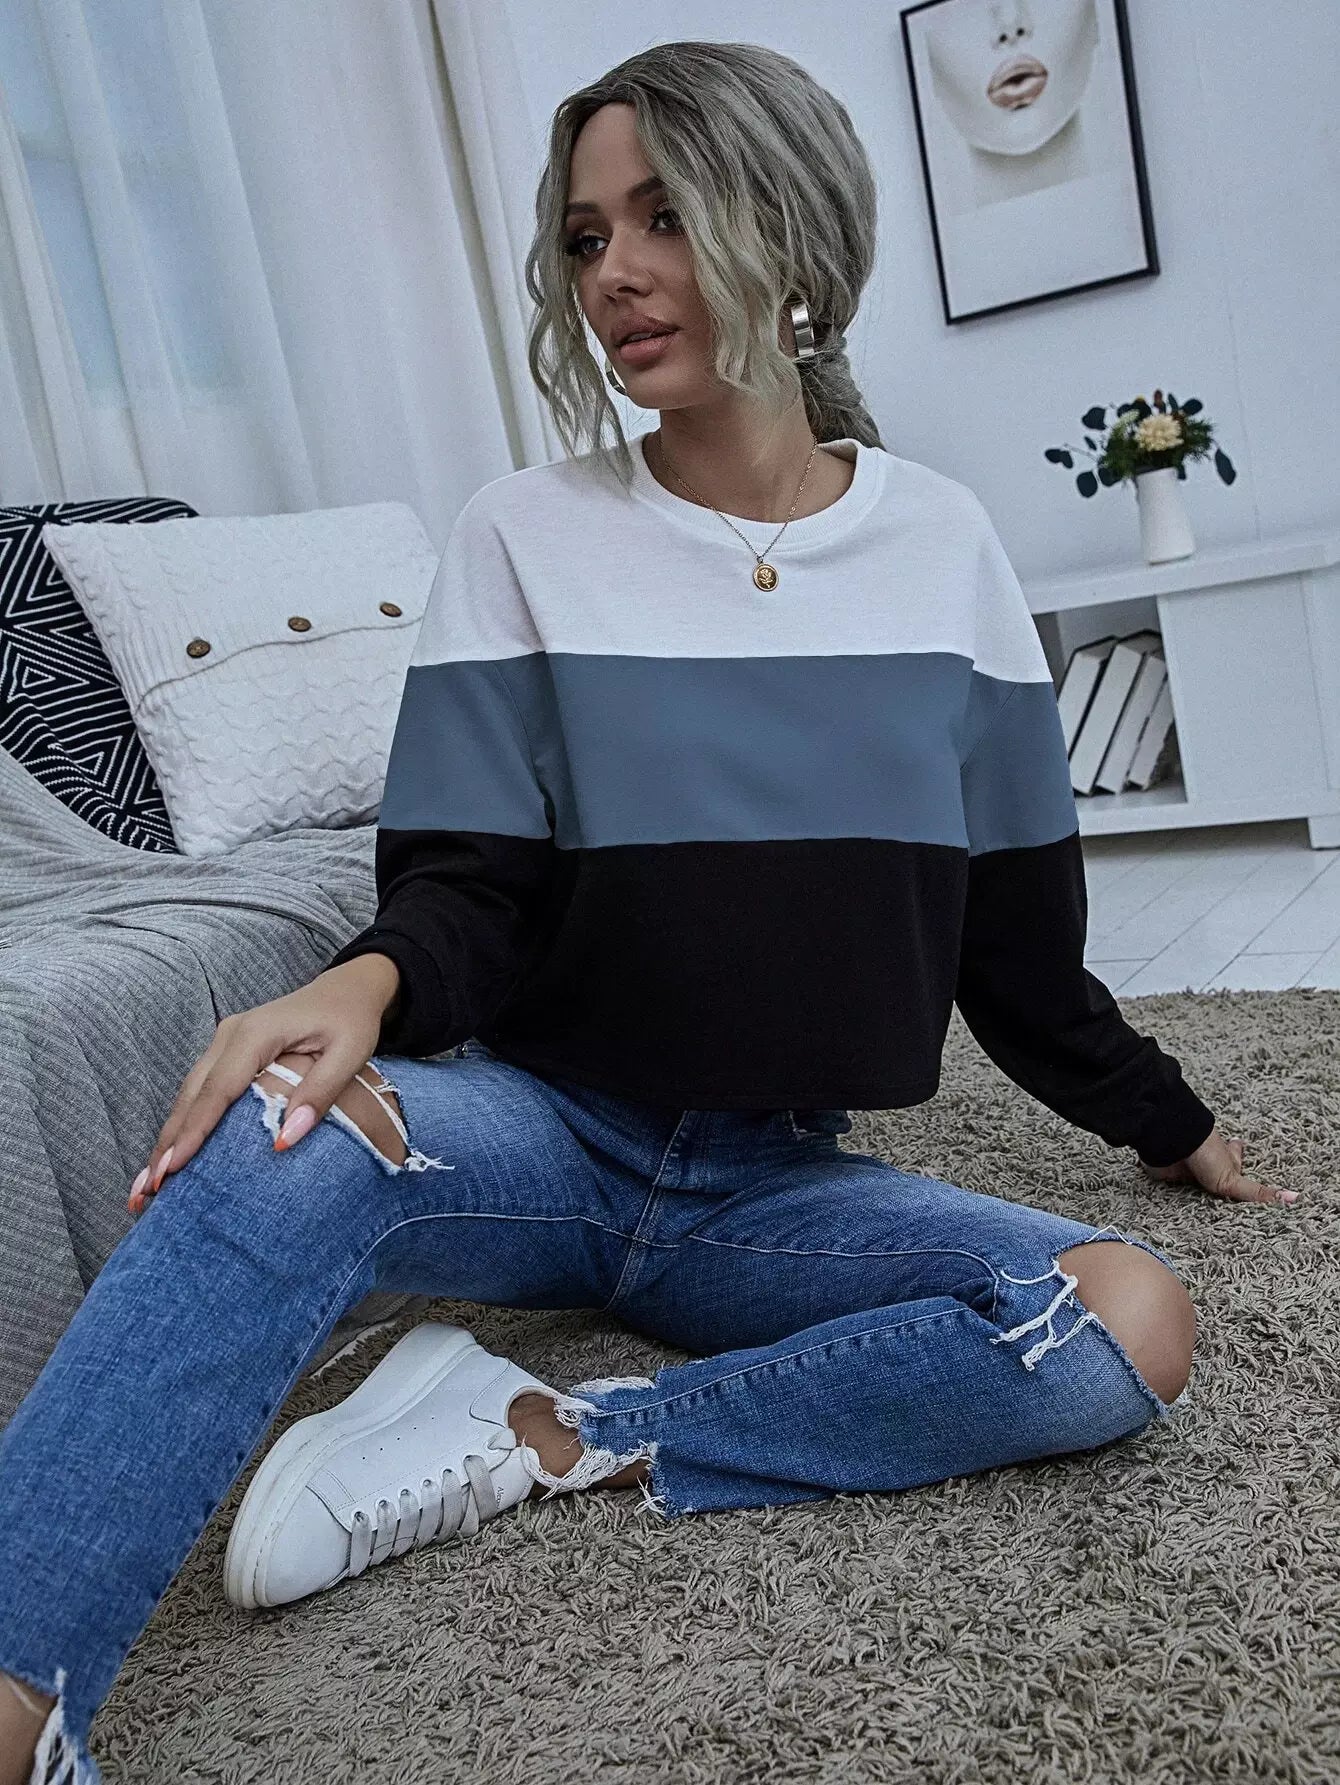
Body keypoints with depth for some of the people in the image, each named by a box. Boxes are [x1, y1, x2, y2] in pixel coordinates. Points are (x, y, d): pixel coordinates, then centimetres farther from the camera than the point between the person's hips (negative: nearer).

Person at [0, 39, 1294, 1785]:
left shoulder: (940, 544, 2)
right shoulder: (524, 538, -2)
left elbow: (1012, 922, 10)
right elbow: (471, 885, -8)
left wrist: (1166, 1124, 19)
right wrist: (372, 980, -31)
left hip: (774, 1185, 3)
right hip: (548, 1130, -2)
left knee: (1129, 1323, -24)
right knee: (287, 1137, -33)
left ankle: (532, 1434, -19)